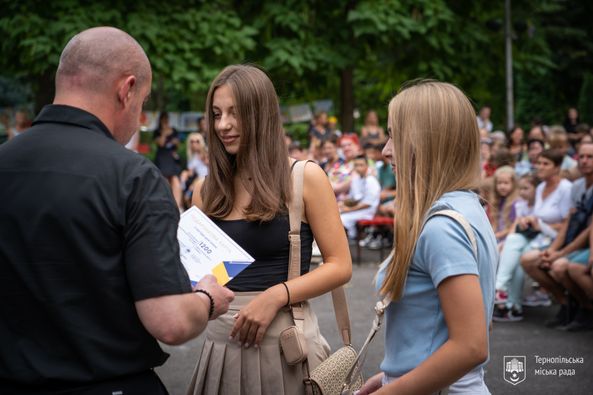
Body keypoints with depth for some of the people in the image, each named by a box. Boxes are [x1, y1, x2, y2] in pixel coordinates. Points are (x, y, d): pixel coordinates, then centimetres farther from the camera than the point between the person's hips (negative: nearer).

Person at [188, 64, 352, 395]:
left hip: (285, 343, -3)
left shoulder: (305, 178, -5)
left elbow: (340, 266, -6)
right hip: (223, 343, 4)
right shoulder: (207, 191, 6)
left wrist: (276, 295, -18)